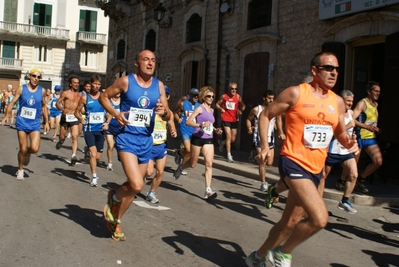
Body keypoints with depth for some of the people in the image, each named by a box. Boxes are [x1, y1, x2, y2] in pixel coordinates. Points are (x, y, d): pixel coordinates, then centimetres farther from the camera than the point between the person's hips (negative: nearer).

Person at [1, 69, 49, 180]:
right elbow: (12, 103, 1)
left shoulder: (42, 91, 1)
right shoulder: (21, 89, -3)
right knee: (23, 149, 2)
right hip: (22, 123, -1)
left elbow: (44, 106, 12)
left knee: (34, 148, -15)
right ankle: (20, 170, 25)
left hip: (35, 124, 1)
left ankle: (28, 153, 22)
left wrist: (46, 122, 13)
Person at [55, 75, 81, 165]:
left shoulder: (79, 95, 11)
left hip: (75, 118, 2)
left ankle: (74, 155, -16)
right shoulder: (65, 93, -2)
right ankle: (61, 141, 45)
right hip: (65, 117, -2)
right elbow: (57, 103, -5)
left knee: (75, 136, -13)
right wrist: (63, 109, -22)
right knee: (62, 136, 8)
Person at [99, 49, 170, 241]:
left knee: (134, 186, 13)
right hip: (127, 138, -5)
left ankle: (115, 221, 35)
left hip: (146, 140, 5)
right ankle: (114, 197, 14)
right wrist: (115, 114, -11)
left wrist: (163, 112, -15)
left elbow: (168, 116, 8)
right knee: (136, 185, -20)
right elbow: (104, 97, 5)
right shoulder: (126, 81, -5)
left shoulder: (159, 85, 6)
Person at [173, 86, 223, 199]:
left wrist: (215, 130, 10)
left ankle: (208, 190, -11)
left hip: (208, 140, 5)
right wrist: (201, 125, -28)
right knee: (192, 164, 8)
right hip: (197, 138, -5)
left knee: (209, 164, -9)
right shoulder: (200, 108, -6)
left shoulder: (211, 110, 14)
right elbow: (188, 122, -15)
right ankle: (180, 167, 43)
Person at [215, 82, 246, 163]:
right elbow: (217, 104, 7)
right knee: (228, 136, -12)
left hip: (234, 120, 3)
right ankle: (229, 155, -4)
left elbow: (243, 105, 5)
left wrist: (241, 110, -16)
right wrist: (221, 108, -13)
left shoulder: (238, 96, 0)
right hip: (226, 119, -3)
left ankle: (223, 142, 40)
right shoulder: (224, 96, -3)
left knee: (233, 139, 8)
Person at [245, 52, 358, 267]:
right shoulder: (296, 93, -9)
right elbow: (265, 115, -1)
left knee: (290, 221, 15)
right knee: (320, 218, -21)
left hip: (316, 168, 7)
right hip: (294, 163, -7)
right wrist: (265, 146, -12)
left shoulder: (337, 102, 8)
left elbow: (340, 131, 21)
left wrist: (349, 142, -2)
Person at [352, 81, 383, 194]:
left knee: (378, 161, -3)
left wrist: (377, 129, 12)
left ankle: (360, 180, 15)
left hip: (371, 138, 7)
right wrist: (366, 126, -31)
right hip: (359, 137, -7)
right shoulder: (362, 103, -9)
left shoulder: (376, 104, 15)